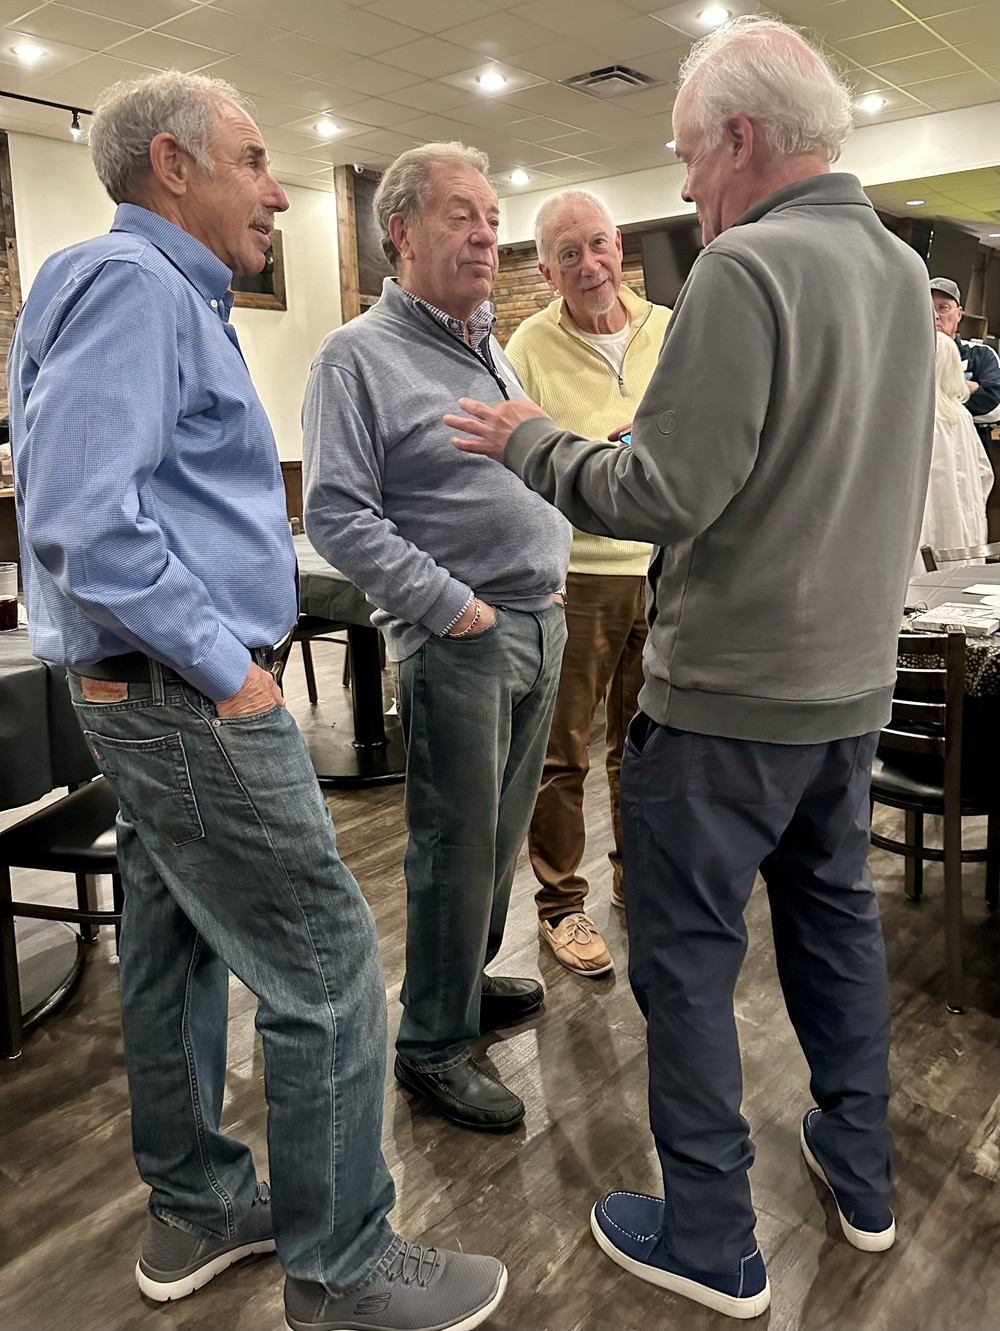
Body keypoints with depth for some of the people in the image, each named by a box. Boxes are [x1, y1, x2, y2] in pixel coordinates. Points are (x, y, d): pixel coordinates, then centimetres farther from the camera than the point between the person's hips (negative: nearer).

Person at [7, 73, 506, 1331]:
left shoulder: (165, 294, 18)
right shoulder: (134, 283, -13)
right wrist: (227, 664, -19)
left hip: (151, 696, 11)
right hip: (190, 702, -11)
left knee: (175, 953, 18)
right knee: (324, 971, -2)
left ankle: (196, 1205, 36)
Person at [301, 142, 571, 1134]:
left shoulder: (493, 349, 17)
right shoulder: (359, 356, -8)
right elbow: (337, 515, -16)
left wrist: (550, 551, 11)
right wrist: (455, 607, -17)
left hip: (540, 623, 8)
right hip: (456, 639, -7)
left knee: (502, 830, 16)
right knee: (455, 845, 0)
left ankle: (466, 978, 36)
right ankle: (433, 1043, 17)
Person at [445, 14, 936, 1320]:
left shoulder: (746, 271, -18)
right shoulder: (903, 268, 10)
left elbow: (664, 495, -22)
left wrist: (530, 444, -7)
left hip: (732, 689, -8)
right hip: (854, 678, 9)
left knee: (686, 951, 6)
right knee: (835, 911, 21)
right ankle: (862, 1175, 38)